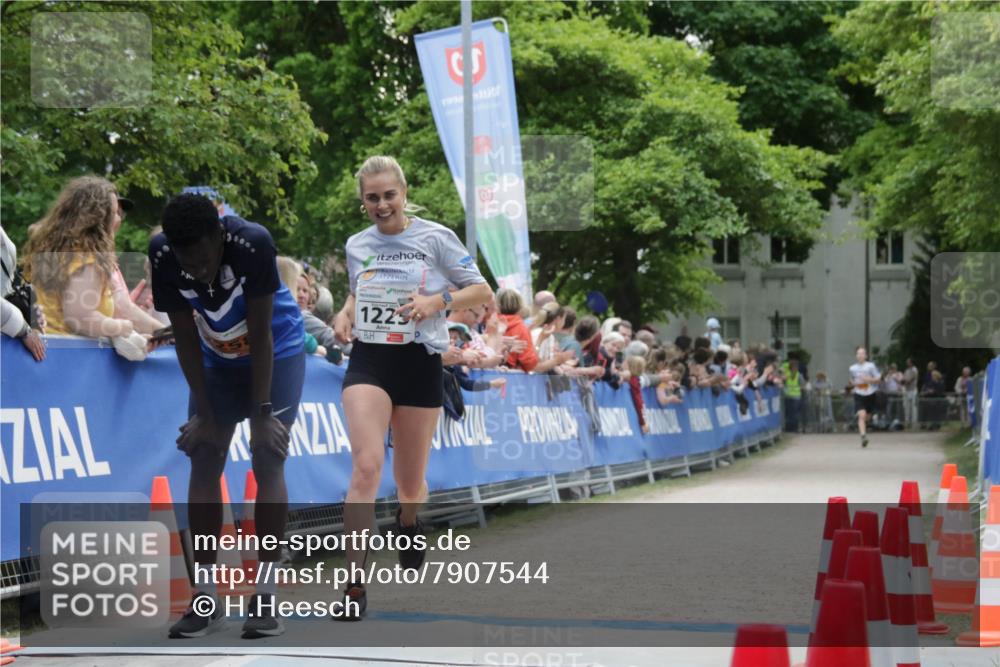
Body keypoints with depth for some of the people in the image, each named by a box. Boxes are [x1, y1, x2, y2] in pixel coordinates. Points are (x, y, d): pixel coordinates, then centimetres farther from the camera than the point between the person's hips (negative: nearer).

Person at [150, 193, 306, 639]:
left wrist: (262, 413, -23)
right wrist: (204, 413, -13)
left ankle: (266, 597, -10)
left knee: (267, 462, -12)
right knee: (203, 463, -3)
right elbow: (186, 338, -14)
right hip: (216, 359, 4)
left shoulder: (253, 244, -33)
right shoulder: (162, 256, -23)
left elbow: (261, 335, -26)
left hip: (275, 354, -3)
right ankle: (204, 597, 2)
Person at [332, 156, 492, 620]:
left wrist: (438, 301, -18)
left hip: (420, 363, -1)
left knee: (410, 482, 10)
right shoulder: (356, 245, 7)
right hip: (368, 361, 1)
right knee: (367, 467, -19)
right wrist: (345, 314, 4)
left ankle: (408, 521, 50)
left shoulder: (435, 238, -4)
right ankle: (355, 584, -20)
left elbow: (482, 292, -2)